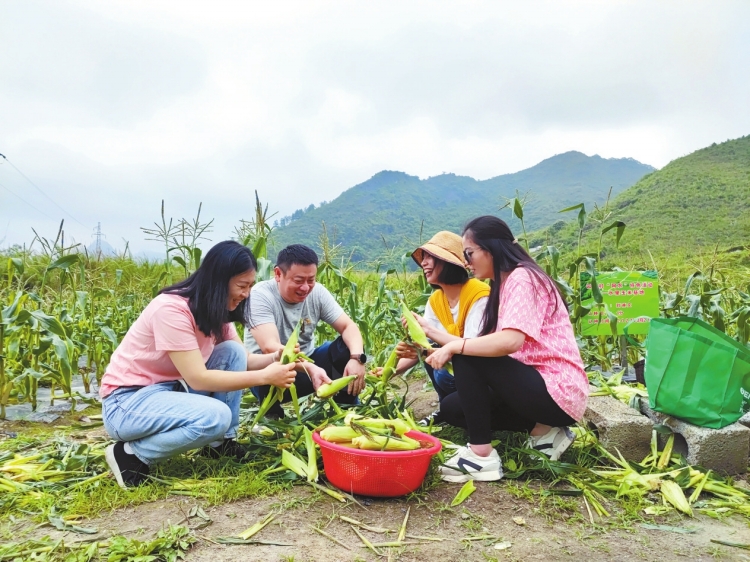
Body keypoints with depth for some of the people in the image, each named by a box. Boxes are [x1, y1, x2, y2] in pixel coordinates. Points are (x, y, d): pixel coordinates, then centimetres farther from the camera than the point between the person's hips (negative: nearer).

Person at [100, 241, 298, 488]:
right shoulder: (172, 309, -27)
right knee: (216, 416, -31)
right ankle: (131, 453, -9)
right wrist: (264, 376, -28)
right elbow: (198, 378, -28)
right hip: (127, 402, -8)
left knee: (233, 351, -9)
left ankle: (221, 442, -1)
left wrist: (274, 358, -20)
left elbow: (242, 360, 1)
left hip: (170, 389, 8)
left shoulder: (215, 310, 1)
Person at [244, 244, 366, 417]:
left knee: (349, 347, -16)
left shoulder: (317, 292, -8)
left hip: (307, 363, 5)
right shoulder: (260, 296, -22)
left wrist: (356, 357, -33)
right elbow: (270, 348, -35)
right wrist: (311, 369, -51)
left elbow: (348, 326, -11)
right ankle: (272, 416, -7)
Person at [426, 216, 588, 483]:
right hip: (536, 385, 10)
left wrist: (454, 347, -21)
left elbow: (510, 341, -31)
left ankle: (481, 455, -12)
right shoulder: (504, 285, 14)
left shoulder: (521, 278, -15)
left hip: (558, 392, -10)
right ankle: (542, 430, 6)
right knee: (452, 407, 9)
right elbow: (491, 345, 7)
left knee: (466, 357, -20)